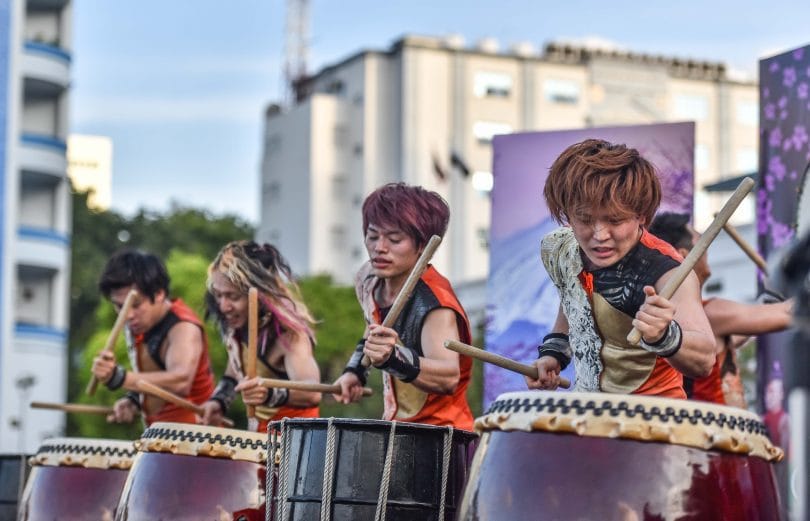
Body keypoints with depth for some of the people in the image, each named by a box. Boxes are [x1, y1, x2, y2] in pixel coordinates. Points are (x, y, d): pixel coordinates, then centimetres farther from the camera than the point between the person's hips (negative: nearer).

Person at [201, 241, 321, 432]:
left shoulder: (287, 332, -22)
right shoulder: (237, 325, 0)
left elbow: (312, 392, -36)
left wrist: (270, 394, -54)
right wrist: (218, 401, 0)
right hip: (259, 438, 7)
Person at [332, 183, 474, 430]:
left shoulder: (434, 303, -21)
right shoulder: (370, 280, 2)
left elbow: (448, 378, -37)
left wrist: (395, 358, -52)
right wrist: (354, 369, 12)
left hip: (439, 437, -7)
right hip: (398, 431, 7)